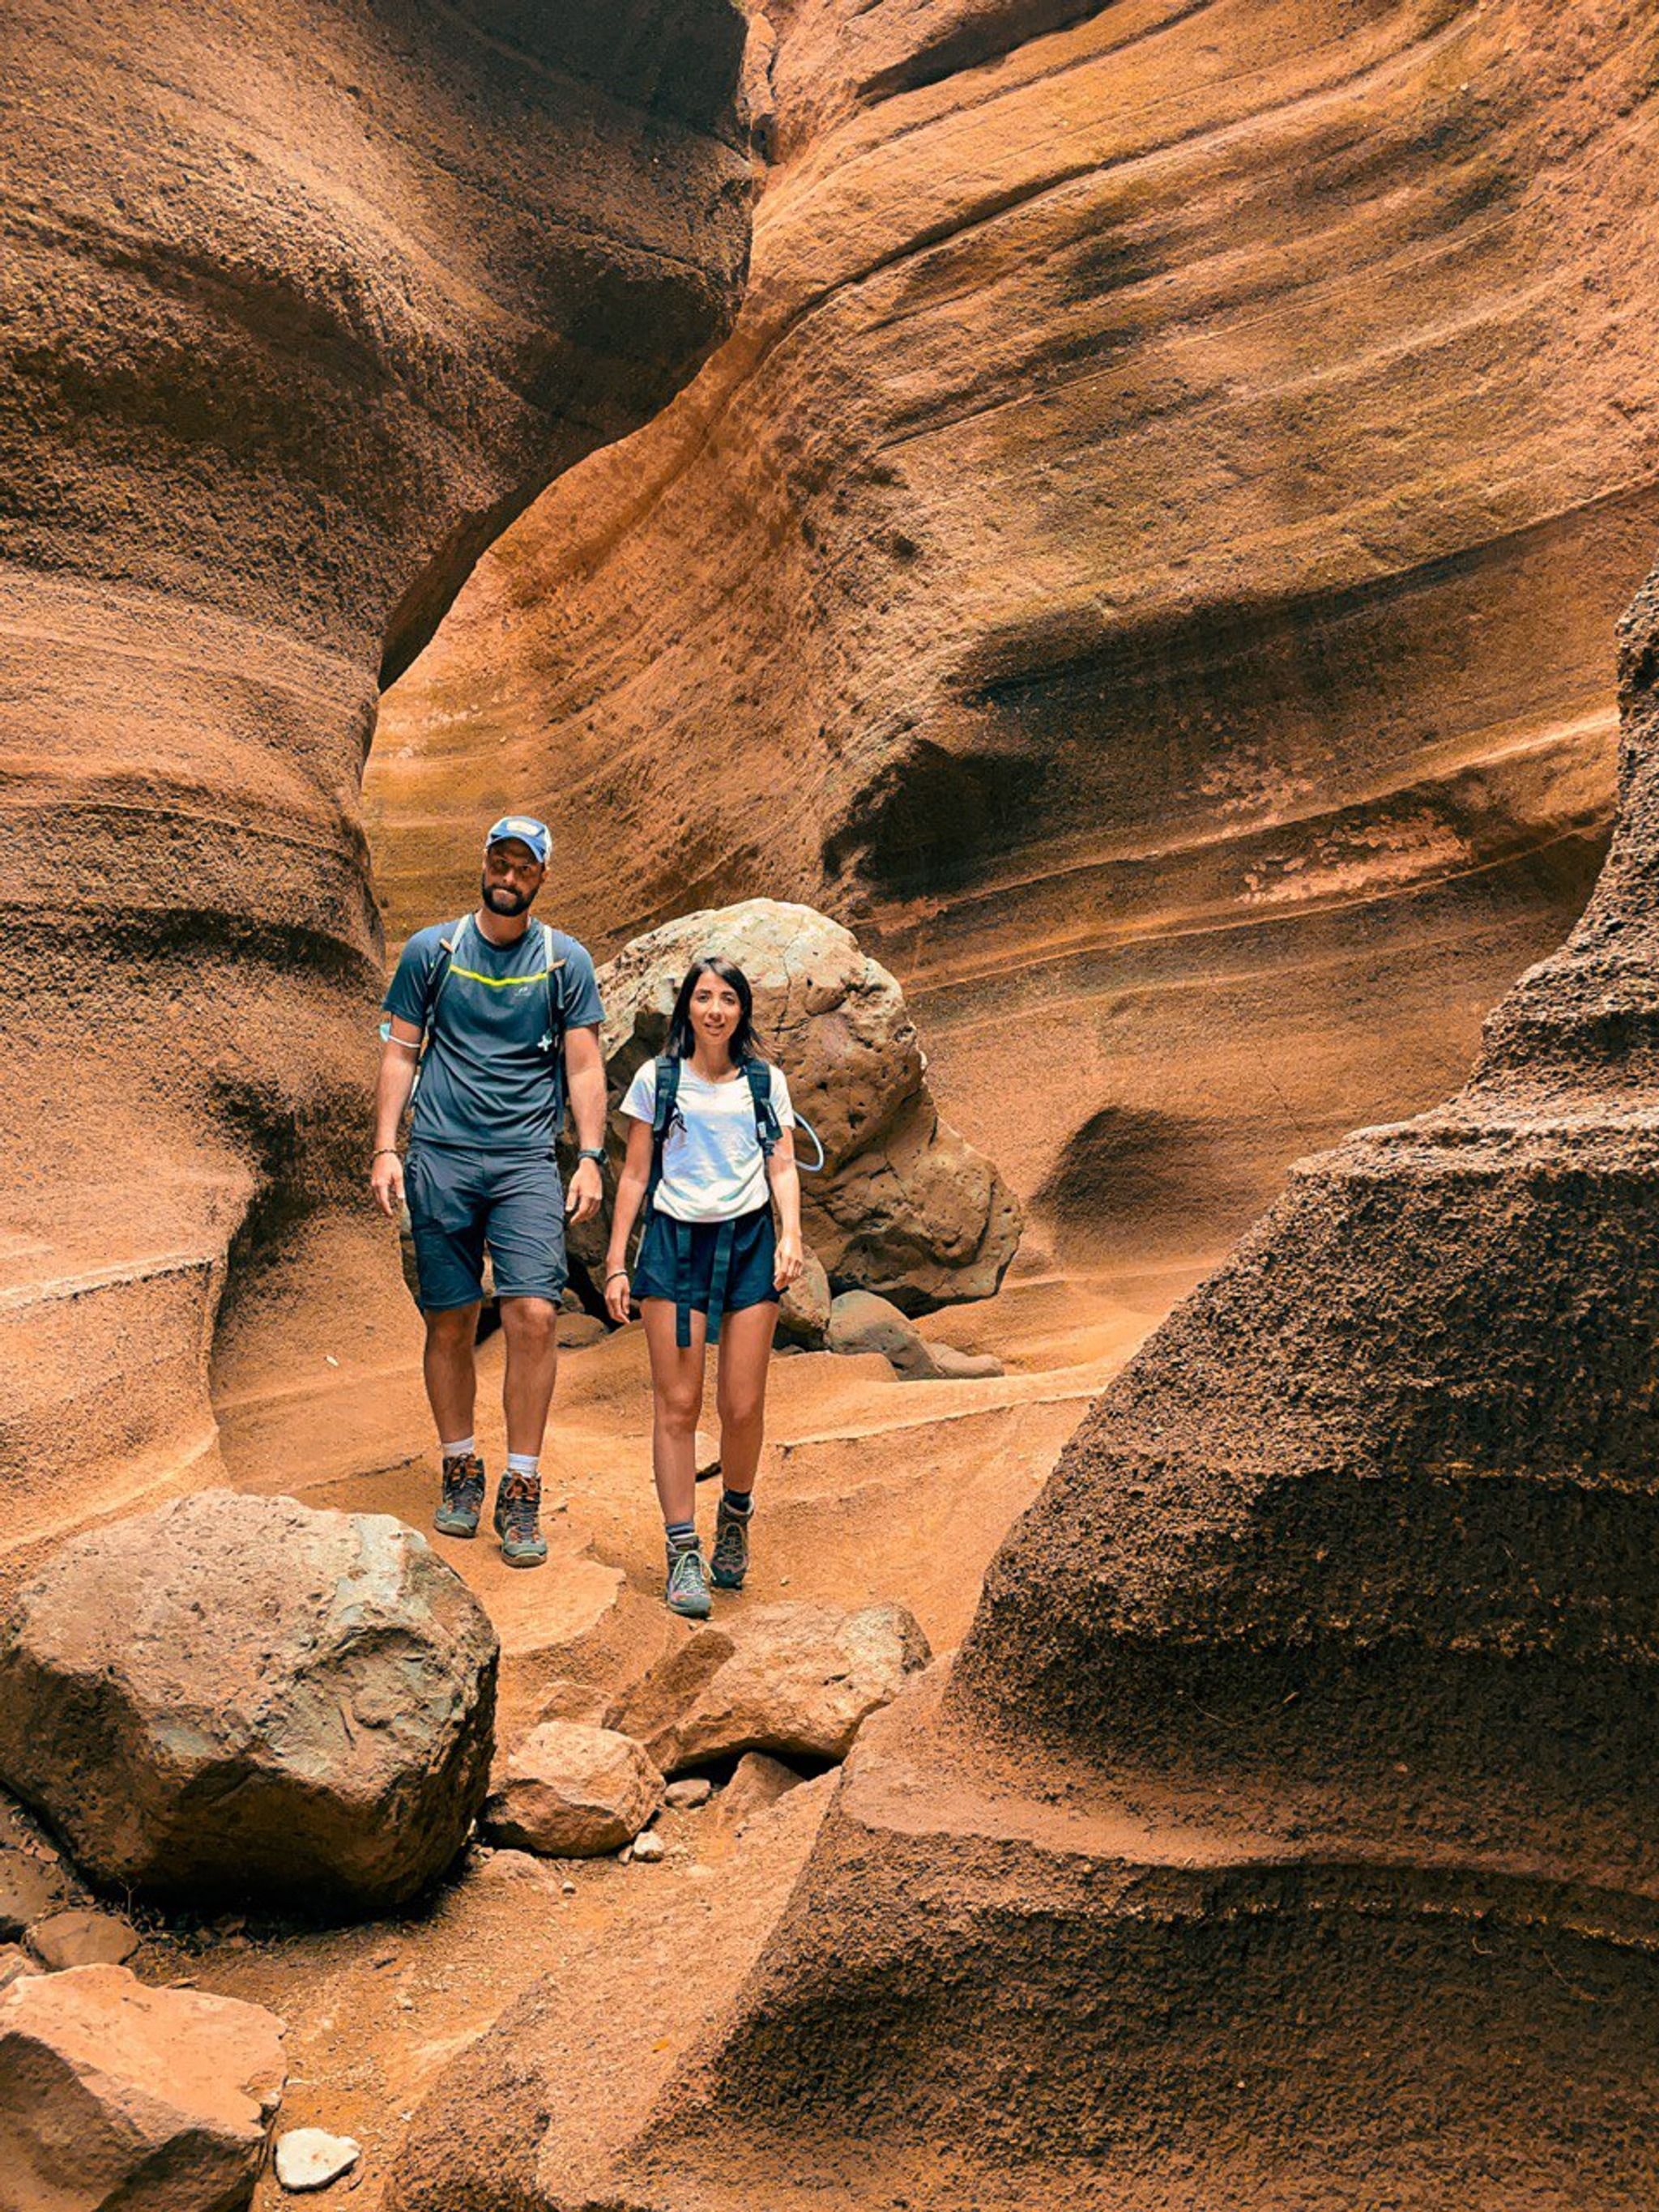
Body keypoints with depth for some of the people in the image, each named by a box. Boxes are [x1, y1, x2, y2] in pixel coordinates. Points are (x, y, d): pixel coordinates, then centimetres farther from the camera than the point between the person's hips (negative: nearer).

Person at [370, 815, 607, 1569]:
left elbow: (584, 1066, 6)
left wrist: (591, 1157, -5)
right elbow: (401, 1053, 11)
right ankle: (459, 1472, 21)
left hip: (527, 1160, -1)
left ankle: (521, 1493, -3)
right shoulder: (431, 950, 9)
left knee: (535, 1314, -13)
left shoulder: (565, 961, 8)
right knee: (450, 1323, 3)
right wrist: (385, 1148, 1)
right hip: (440, 1159, 1)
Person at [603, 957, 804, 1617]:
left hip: (748, 1241, 1)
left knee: (743, 1407, 0)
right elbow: (635, 1175, 7)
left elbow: (782, 1166, 6)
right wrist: (615, 1262, 3)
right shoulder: (657, 1080, 5)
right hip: (675, 1241, -1)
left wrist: (790, 1233, -11)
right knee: (676, 1404, -5)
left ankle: (735, 1515, 27)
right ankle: (683, 1552, 1)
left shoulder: (766, 1083, 9)